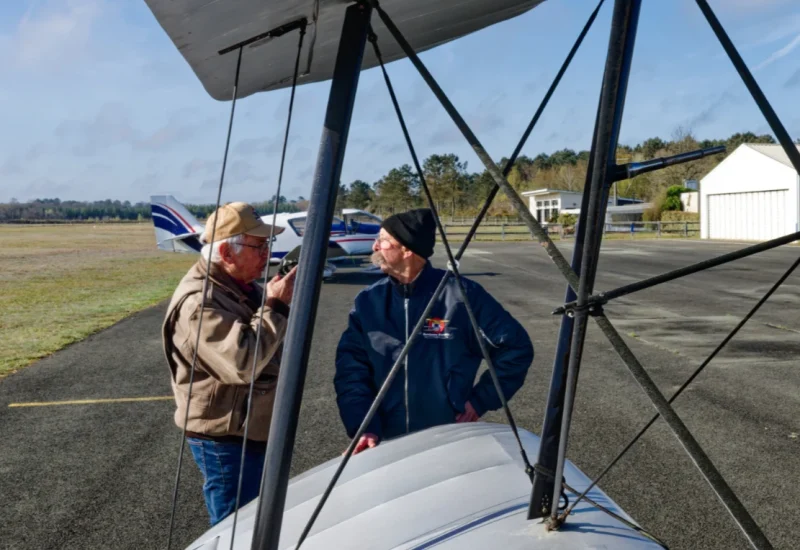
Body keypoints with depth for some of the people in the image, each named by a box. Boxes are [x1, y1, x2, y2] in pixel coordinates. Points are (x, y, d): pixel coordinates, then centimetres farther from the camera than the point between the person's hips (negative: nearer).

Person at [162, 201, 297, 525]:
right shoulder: (199, 302, -24)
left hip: (254, 432, 10)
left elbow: (266, 341, 17)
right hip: (226, 440, -10)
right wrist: (276, 306, -27)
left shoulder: (239, 286, 8)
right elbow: (243, 363, -33)